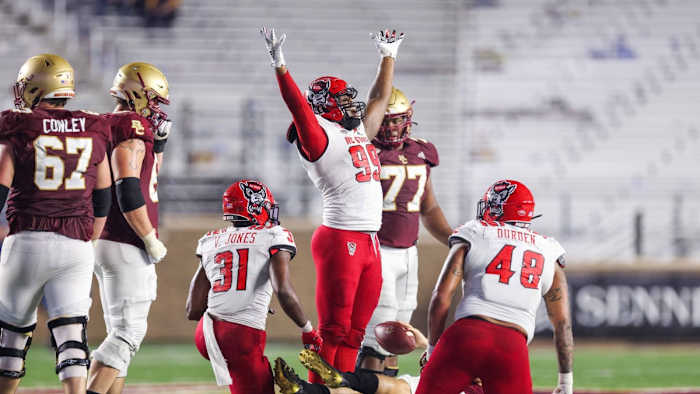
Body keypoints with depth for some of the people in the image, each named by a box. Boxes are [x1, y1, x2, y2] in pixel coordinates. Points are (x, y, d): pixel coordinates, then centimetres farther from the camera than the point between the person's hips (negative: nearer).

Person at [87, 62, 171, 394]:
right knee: (128, 333, -12)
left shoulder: (109, 131, 16)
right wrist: (151, 241, -15)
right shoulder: (131, 136, -14)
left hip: (108, 243, 10)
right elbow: (129, 195, -22)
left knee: (122, 334, 13)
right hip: (127, 248, -10)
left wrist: (157, 140, 17)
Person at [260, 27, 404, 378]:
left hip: (370, 243, 8)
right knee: (334, 330, -8)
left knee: (354, 333, 7)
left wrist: (388, 56, 38)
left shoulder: (360, 133, 19)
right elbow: (298, 107, -18)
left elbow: (379, 98, 32)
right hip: (340, 240, -8)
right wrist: (280, 65, -27)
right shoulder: (319, 136, -4)